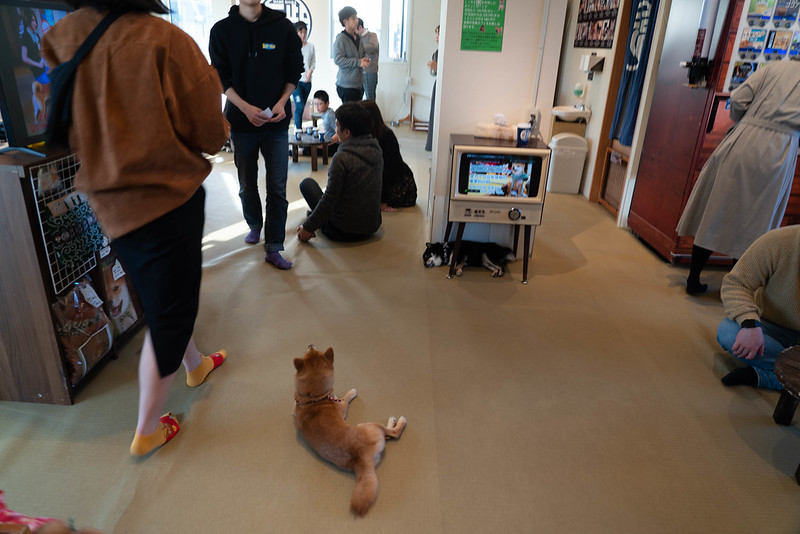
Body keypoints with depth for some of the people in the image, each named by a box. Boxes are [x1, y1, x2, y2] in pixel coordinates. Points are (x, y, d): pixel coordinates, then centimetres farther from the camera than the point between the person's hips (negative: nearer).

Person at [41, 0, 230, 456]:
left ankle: (196, 364, 49)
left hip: (108, 201, 6)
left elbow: (69, 131, 9)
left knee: (166, 295, 25)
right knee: (169, 313, 8)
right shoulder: (166, 40, -18)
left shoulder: (61, 38, -1)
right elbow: (211, 136, -12)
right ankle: (148, 431, 22)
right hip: (167, 197, -6)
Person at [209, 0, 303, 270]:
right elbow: (221, 77, -2)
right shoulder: (222, 30, 0)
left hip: (276, 121, 0)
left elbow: (294, 71, 6)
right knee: (247, 185, 13)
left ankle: (273, 248, 4)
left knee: (277, 188, -3)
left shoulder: (283, 27, 1)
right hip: (240, 121, 1)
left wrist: (282, 103, -10)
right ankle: (255, 225, 39)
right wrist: (245, 108, -16)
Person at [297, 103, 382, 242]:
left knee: (307, 183, 10)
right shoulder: (376, 150, 1)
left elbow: (329, 199, -20)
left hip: (343, 232, -7)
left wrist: (307, 227, -9)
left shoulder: (342, 158, -22)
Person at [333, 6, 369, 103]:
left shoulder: (358, 37, 13)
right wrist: (358, 62, -21)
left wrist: (364, 61, 2)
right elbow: (338, 59, -20)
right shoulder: (341, 39, -11)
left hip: (359, 83, 8)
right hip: (346, 85, -8)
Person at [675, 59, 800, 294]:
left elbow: (737, 100, 1)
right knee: (753, 225, 10)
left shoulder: (774, 67, 11)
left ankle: (693, 279, 14)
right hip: (778, 154, 0)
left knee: (715, 213, 8)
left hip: (743, 142, 1)